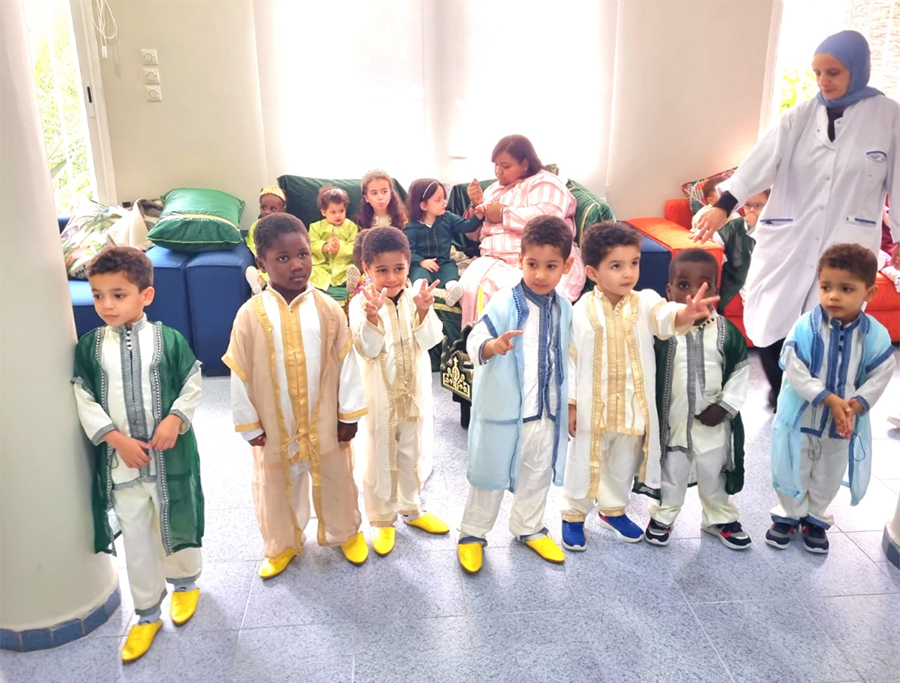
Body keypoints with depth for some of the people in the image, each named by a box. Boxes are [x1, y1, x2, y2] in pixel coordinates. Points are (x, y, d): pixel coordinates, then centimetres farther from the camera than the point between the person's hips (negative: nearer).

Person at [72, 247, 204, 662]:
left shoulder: (169, 340, -7)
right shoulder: (89, 347, -3)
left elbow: (192, 387, -2)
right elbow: (85, 403, -3)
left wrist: (174, 419, -17)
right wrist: (117, 439, -13)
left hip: (170, 454, -1)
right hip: (119, 460, 1)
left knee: (177, 523, 16)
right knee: (135, 538, 11)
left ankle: (185, 581, 43)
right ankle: (147, 613, 28)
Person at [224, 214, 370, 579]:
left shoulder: (328, 308, -11)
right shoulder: (251, 315, -14)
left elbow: (346, 362, -4)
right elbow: (240, 374, -6)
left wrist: (350, 414, -1)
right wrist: (249, 425, -3)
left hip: (325, 422, 1)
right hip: (275, 426, 0)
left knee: (335, 482, 20)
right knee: (278, 489, 19)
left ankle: (345, 532, 46)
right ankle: (282, 544, 44)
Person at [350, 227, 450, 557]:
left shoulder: (417, 297, -6)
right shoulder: (361, 303, -13)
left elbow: (429, 340, -14)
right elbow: (367, 349, -21)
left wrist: (423, 312, -33)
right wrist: (373, 316, -38)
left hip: (415, 392, 3)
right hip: (379, 397, -3)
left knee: (414, 454, 18)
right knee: (379, 459, 10)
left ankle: (412, 508, 40)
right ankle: (382, 521, 27)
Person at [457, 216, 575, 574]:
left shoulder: (564, 309, 2)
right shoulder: (504, 302, -15)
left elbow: (565, 359, 12)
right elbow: (475, 340, -25)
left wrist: (568, 402, 15)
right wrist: (492, 346, -47)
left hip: (546, 409, 5)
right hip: (502, 407, -5)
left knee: (539, 472, 20)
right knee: (490, 473, 10)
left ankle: (528, 527, 42)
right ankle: (473, 532, 29)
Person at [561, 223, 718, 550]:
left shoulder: (645, 303, -8)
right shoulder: (581, 311, -12)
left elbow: (665, 317, -31)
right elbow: (569, 359, -7)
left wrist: (687, 313, -55)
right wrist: (570, 404, -6)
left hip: (633, 407, 3)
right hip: (591, 408, -2)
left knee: (624, 463, 21)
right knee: (584, 463, 12)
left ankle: (613, 509, 45)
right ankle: (573, 515, 33)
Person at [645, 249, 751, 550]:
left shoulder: (726, 331, -9)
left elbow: (741, 369, 0)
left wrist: (725, 406, -7)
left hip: (714, 423, 2)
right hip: (672, 421, -2)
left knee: (715, 474, 20)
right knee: (671, 474, 16)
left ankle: (720, 518, 42)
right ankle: (662, 516, 38)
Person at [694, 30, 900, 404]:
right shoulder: (799, 117, 3)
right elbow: (761, 162, -11)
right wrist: (723, 206, -25)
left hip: (846, 247, -2)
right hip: (787, 242, 2)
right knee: (770, 328, 3)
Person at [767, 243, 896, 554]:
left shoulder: (877, 335, -13)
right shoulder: (805, 327, -20)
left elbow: (879, 378, -7)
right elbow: (795, 373, -21)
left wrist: (855, 405, -20)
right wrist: (830, 399, -25)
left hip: (844, 422, 2)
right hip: (799, 416, -2)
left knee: (829, 476, 20)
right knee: (792, 471, 14)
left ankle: (815, 518, 42)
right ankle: (788, 515, 36)